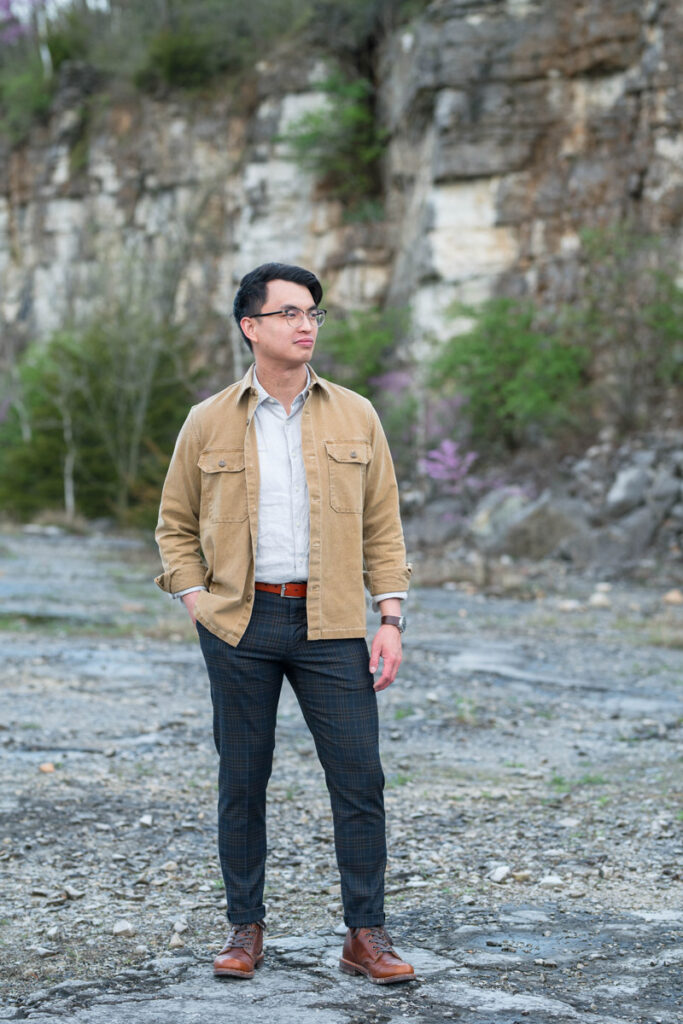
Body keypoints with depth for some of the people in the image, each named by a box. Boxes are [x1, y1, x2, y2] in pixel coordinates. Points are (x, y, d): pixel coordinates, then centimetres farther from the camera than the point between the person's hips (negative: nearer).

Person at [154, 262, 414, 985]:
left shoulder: (355, 417, 7)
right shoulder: (208, 423, 4)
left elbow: (382, 526, 8)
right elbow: (175, 525, 12)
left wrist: (391, 619, 0)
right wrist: (197, 604, -1)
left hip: (332, 625, 1)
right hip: (239, 625, 0)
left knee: (359, 777, -3)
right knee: (242, 781, 6)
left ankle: (365, 935, 8)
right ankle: (244, 927, 20)